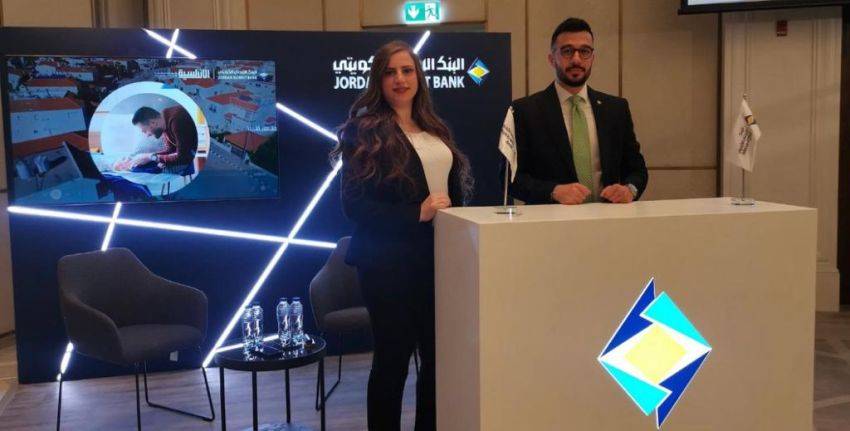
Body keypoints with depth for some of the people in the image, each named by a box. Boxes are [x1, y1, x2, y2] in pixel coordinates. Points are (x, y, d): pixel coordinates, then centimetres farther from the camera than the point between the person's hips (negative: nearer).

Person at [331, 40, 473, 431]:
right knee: (393, 358, 3)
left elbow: (454, 189, 20)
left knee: (440, 354, 11)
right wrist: (416, 214, -20)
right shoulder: (366, 130, -7)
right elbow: (353, 204, -13)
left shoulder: (434, 129, 13)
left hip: (439, 258, 6)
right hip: (390, 262, -6)